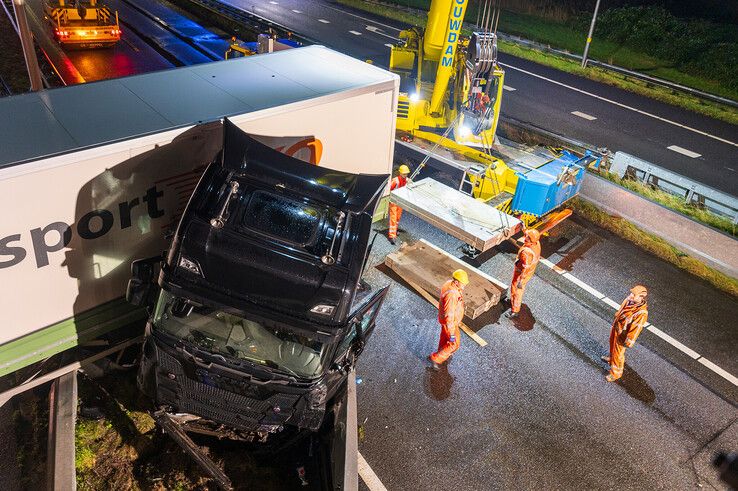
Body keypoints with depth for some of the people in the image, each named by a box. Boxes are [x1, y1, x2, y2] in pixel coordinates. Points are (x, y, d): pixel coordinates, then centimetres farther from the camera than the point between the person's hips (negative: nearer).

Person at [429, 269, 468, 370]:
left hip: (448, 317, 9)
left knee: (445, 337, 31)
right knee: (454, 344, 12)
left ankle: (444, 355, 55)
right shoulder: (451, 295, -42)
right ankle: (435, 358, 22)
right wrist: (452, 334, -27)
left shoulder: (449, 283, -12)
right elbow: (449, 316, -36)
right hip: (449, 322, -9)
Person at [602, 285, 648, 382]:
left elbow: (636, 328, -28)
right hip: (616, 326, 7)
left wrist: (629, 342, -19)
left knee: (618, 353, 14)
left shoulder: (642, 313, -38)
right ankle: (612, 358, 62)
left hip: (622, 333, -7)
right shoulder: (630, 299, -16)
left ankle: (616, 373, 37)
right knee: (612, 344, 32)